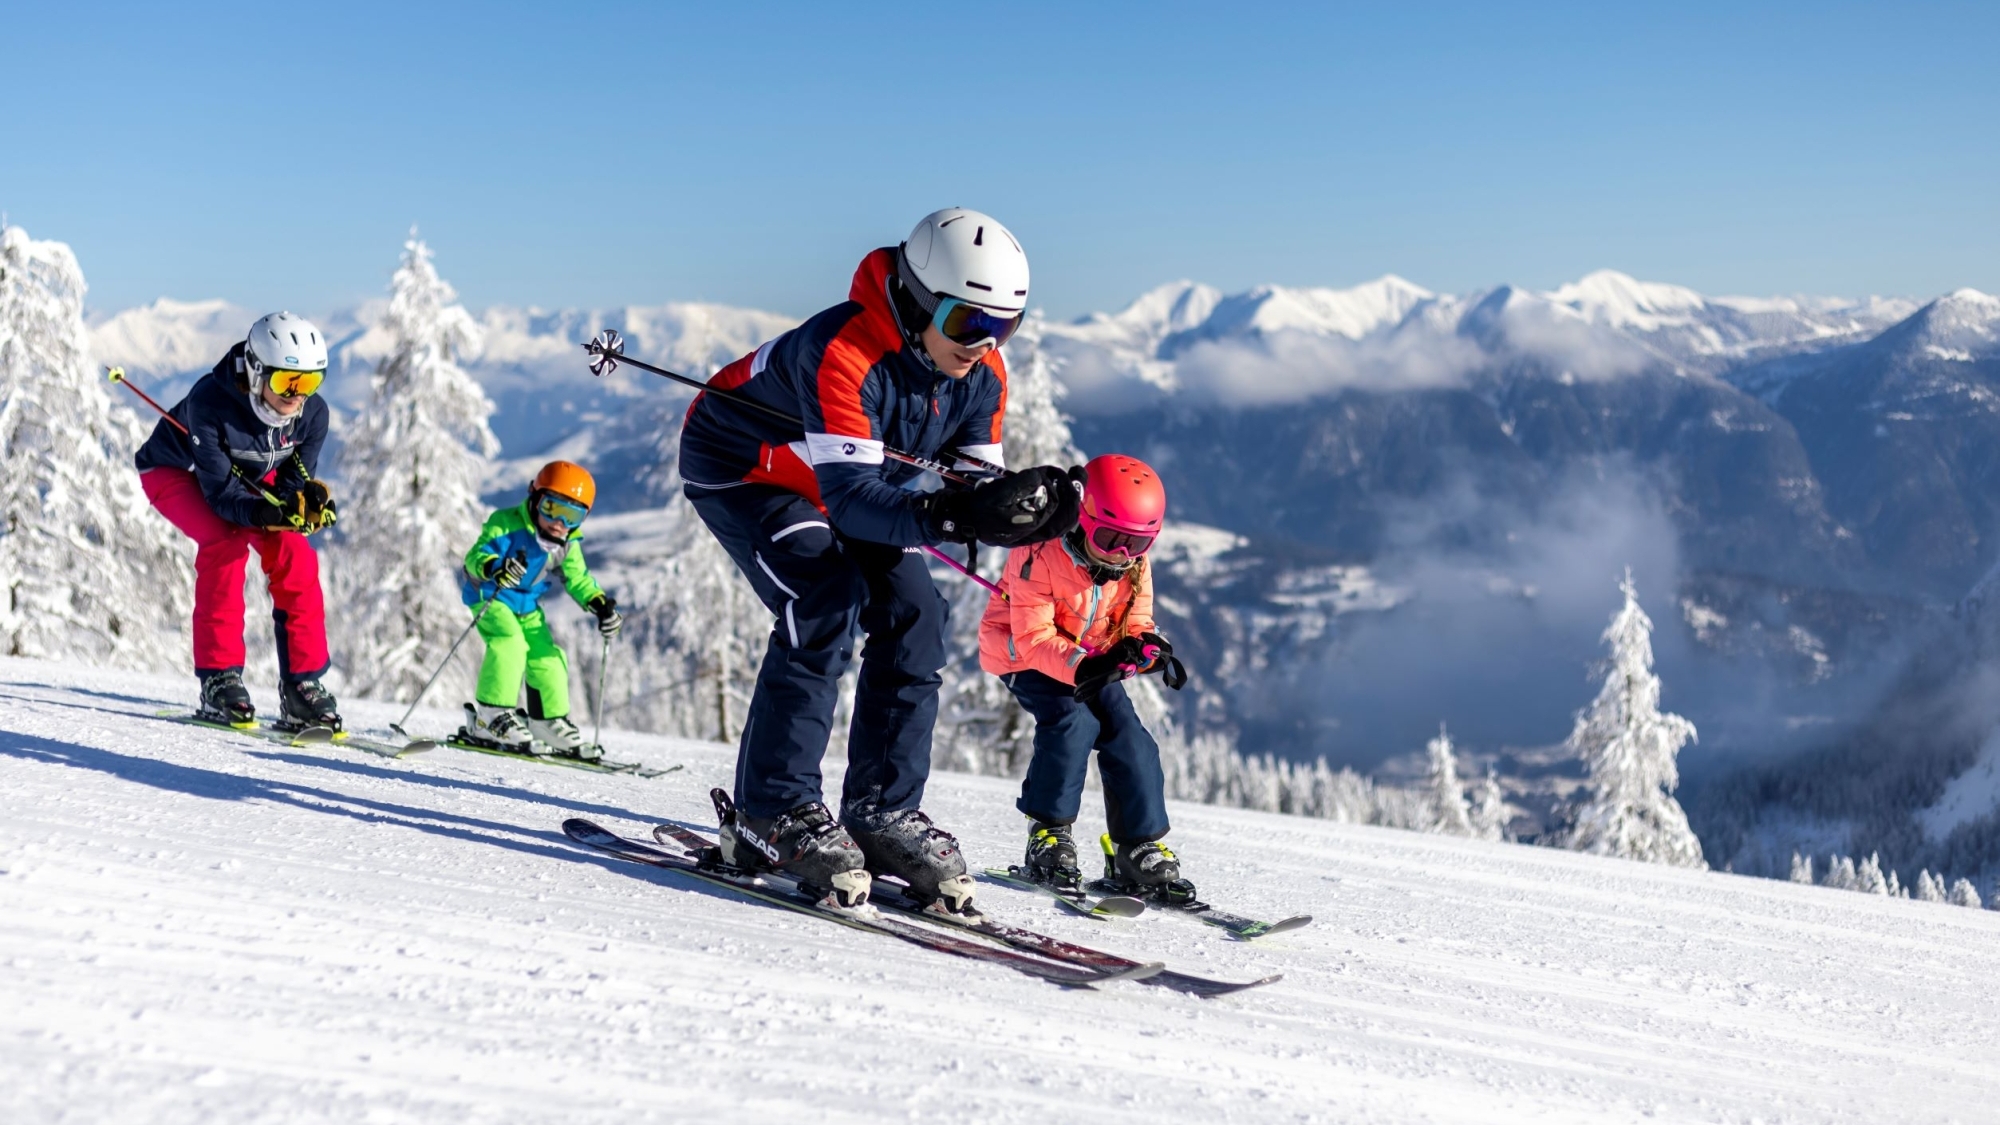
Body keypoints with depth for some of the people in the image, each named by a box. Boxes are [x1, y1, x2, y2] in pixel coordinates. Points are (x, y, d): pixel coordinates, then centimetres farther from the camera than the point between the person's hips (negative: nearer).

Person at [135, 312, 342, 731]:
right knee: (227, 539, -31)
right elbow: (221, 491, -37)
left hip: (250, 478, 5)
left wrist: (310, 497, -39)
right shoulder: (210, 402, -37)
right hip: (177, 472, -4)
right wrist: (269, 513, -56)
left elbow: (291, 483, -15)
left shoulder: (312, 414, -23)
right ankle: (219, 678, -24)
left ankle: (303, 683, -12)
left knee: (294, 553, -19)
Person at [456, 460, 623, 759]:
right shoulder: (507, 525, -23)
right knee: (510, 642, -28)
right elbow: (475, 556, -31)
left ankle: (551, 722, 21)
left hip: (527, 605, 7)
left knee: (547, 655, 6)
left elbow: (578, 578, 9)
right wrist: (494, 568, -54)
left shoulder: (568, 544, -2)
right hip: (489, 595, -7)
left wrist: (601, 604, -7)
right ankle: (491, 716, -25)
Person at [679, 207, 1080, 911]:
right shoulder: (844, 352, -38)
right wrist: (949, 515, -61)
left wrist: (1022, 508, -36)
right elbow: (850, 494, -45)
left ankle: (883, 812, 0)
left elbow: (978, 482, -13)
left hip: (845, 480, 7)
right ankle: (771, 813, -18)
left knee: (912, 615, -8)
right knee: (827, 604, -26)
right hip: (740, 467, -7)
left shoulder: (982, 376, -15)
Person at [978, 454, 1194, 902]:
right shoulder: (1040, 555, -28)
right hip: (1021, 654, -6)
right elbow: (1034, 638, -30)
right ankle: (1049, 837, -17)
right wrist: (1080, 665, -46)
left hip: (1092, 660, 6)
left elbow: (1136, 624, -3)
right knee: (1073, 721, -29)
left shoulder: (1134, 566, -9)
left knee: (1130, 738, -9)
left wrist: (1148, 647, -28)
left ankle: (1140, 851, 0)